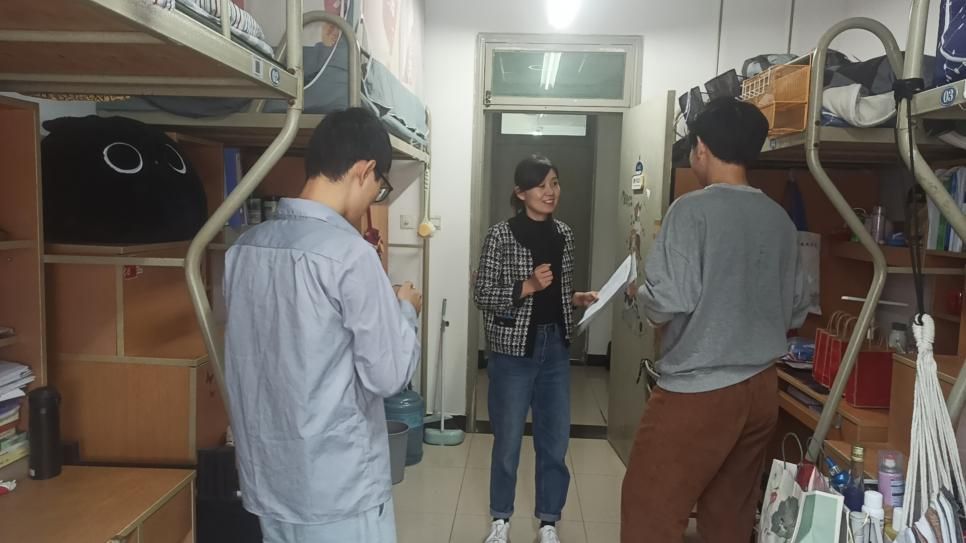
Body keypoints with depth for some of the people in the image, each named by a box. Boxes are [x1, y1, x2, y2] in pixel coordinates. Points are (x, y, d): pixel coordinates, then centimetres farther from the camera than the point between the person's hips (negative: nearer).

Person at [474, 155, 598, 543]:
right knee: (508, 440, 9)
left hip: (555, 346, 5)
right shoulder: (501, 236, -10)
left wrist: (576, 299, -2)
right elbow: (483, 296, -11)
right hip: (514, 347, -4)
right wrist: (526, 287, -23)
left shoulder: (564, 234, 6)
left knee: (555, 440, 11)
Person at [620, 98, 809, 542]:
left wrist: (637, 292, 1)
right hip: (760, 388, 7)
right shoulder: (780, 220, 7)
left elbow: (668, 303, -19)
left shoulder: (693, 210, -13)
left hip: (699, 391, -7)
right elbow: (796, 312, 13)